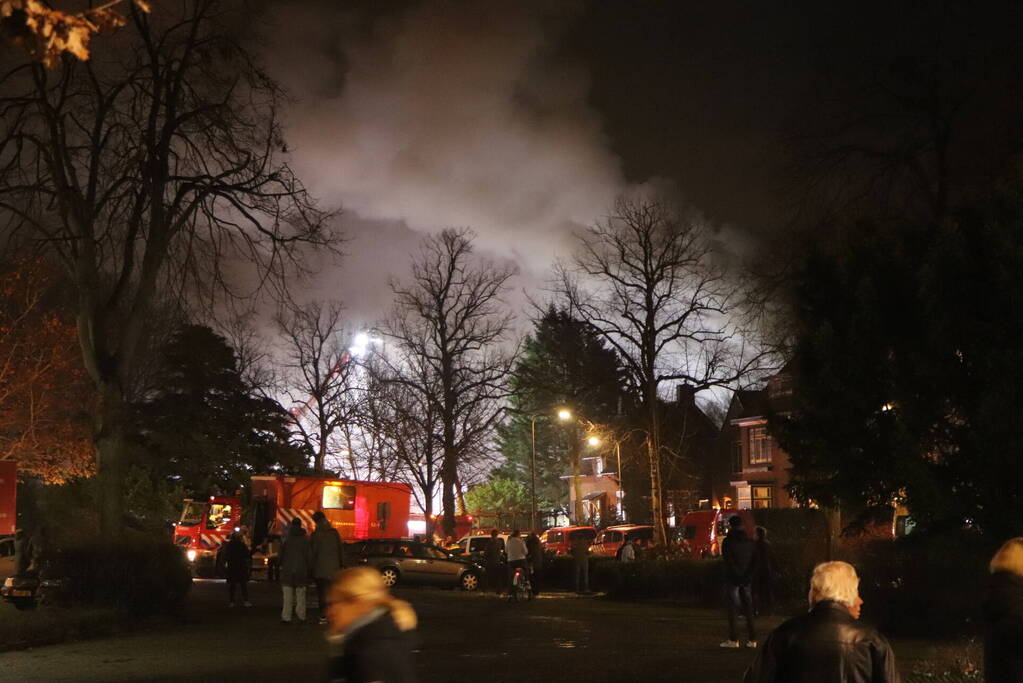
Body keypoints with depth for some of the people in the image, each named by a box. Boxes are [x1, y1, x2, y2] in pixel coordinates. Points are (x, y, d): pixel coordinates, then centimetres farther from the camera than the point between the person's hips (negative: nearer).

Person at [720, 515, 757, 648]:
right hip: (747, 579, 5)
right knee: (748, 608, 10)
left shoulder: (728, 541, -8)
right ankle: (752, 639, 10)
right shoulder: (749, 541, 8)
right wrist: (748, 575, 1)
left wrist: (738, 574, -10)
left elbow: (728, 561, -13)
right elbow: (754, 561, 6)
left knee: (733, 608, -1)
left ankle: (733, 639, -3)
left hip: (732, 579, -5)